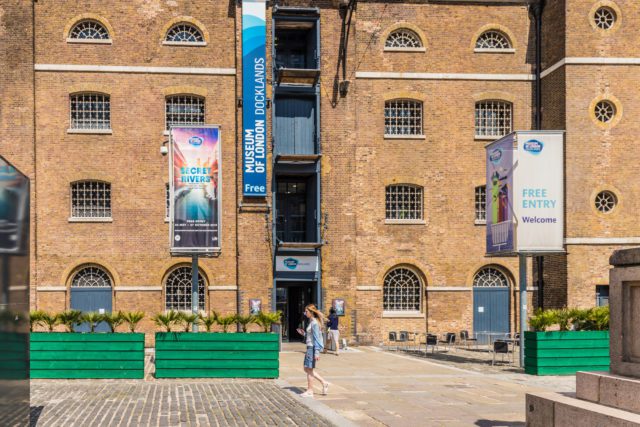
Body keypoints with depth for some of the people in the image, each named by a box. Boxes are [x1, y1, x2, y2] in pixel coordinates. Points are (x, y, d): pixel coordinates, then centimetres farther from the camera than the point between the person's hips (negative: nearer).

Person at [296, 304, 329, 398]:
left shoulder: (314, 323, -15)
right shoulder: (311, 322, 14)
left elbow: (317, 338, -18)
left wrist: (316, 352, -21)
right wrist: (303, 333, 12)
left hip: (313, 348, -10)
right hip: (310, 348, 10)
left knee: (309, 369, -1)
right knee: (307, 369, 14)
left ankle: (310, 391, 8)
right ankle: (324, 383, 19)